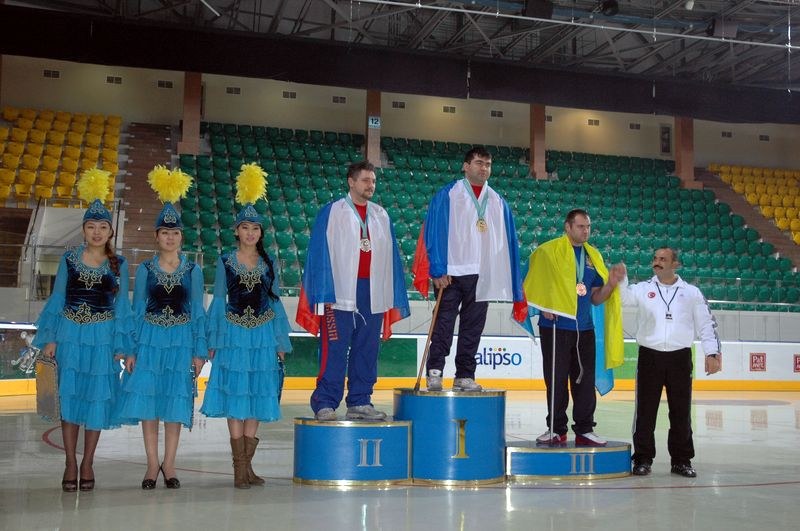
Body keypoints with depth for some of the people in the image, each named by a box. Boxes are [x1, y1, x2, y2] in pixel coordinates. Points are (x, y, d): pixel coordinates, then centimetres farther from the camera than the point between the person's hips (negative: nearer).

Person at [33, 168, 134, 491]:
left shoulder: (119, 264, 2)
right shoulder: (69, 259, 3)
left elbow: (121, 306, 3)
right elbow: (57, 299, 5)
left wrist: (121, 345, -1)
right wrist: (50, 338, 0)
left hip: (103, 337, -1)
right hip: (71, 335, 1)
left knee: (97, 398, 2)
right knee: (69, 396, 3)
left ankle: (87, 464, 14)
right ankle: (70, 464, 13)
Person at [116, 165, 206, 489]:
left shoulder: (193, 270, 4)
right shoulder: (145, 269, 5)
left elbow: (198, 312, 5)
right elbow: (137, 310, 4)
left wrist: (199, 351, 0)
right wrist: (130, 349, -2)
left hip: (181, 341, 0)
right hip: (150, 340, 0)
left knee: (176, 403, 2)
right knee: (148, 400, -1)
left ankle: (168, 464, 12)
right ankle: (152, 465, 10)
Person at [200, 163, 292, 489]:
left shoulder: (268, 264, 7)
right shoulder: (226, 262, 2)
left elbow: (276, 303, 9)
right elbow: (218, 301, 3)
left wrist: (281, 341, 6)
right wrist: (213, 340, -2)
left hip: (263, 336, 2)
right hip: (234, 336, -2)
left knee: (257, 399, 4)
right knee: (235, 398, -2)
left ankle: (246, 464, 12)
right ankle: (239, 466, 5)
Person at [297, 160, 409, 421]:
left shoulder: (381, 216, 15)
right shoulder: (332, 213, 1)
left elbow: (391, 256, 16)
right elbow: (320, 254, -3)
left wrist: (393, 297, 12)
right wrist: (324, 294, -10)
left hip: (373, 295, 5)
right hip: (341, 293, -5)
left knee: (367, 351, 8)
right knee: (335, 351, -6)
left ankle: (360, 402, 17)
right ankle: (325, 404, 1)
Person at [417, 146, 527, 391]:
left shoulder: (498, 203, 14)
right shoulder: (448, 195, 3)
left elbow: (508, 242, 14)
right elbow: (435, 232, -3)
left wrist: (516, 286, 8)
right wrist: (438, 270, -12)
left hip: (483, 277, 4)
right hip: (452, 273, -4)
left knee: (472, 329, 7)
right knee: (444, 325, -4)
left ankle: (465, 376, 13)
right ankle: (434, 373, 0)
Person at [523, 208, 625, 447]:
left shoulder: (594, 256, 13)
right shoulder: (550, 250, -4)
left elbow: (595, 298, 13)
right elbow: (536, 282, -4)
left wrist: (611, 283, -4)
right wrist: (546, 306, -14)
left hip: (585, 328, 5)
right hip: (556, 326, -5)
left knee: (585, 381, 7)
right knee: (556, 380, 1)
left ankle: (584, 430, 16)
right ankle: (557, 429, 13)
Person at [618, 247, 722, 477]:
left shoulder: (691, 292, 7)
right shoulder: (642, 289, 5)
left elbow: (706, 324, 8)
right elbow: (623, 297, -12)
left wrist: (712, 352, 0)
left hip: (680, 357, 1)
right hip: (649, 356, -1)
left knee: (681, 411, 7)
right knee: (645, 410, 2)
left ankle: (681, 460, 19)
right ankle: (643, 458, 11)